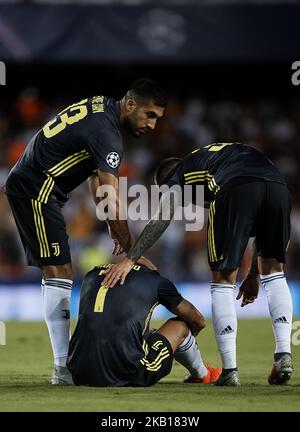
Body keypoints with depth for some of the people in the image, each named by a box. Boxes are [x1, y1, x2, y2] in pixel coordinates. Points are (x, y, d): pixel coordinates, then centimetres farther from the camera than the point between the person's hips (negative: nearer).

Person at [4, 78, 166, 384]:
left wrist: (112, 225, 15)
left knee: (55, 273, 10)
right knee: (59, 273, -11)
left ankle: (64, 361, 11)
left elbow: (96, 176, 18)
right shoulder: (106, 132, -21)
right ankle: (62, 368, -13)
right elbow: (113, 203, -21)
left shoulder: (100, 108, 10)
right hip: (36, 191, -11)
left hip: (23, 185, 11)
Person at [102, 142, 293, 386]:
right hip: (278, 186, 5)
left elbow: (161, 219, 13)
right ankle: (283, 354, 7)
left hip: (236, 189, -5)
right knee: (273, 271, 21)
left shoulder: (179, 174, 30)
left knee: (223, 280, 8)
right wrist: (255, 274, 41)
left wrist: (129, 260, 11)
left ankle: (230, 369, 3)